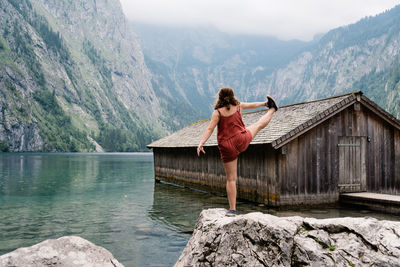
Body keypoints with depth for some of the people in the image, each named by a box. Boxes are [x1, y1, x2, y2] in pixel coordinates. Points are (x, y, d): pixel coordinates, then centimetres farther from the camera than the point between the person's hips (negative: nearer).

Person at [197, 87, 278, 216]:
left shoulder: (217, 112, -8)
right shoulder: (238, 105, 2)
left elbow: (209, 129, -18)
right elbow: (252, 105, 21)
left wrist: (201, 143, -21)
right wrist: (264, 103, 39)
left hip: (227, 147, -2)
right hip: (242, 140, 2)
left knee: (231, 179, 3)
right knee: (259, 124, 30)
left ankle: (232, 209, 6)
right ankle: (272, 109, 56)